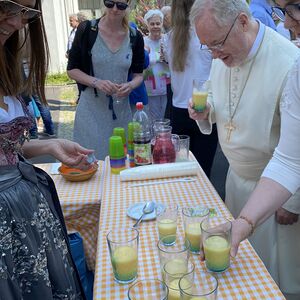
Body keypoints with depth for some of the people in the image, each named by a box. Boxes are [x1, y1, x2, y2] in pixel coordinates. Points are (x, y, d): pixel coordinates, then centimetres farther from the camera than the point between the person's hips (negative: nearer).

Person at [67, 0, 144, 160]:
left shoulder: (135, 37, 2)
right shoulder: (87, 29, -5)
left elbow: (138, 74, 10)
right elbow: (72, 70, -1)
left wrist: (130, 85, -12)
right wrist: (96, 82, -17)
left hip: (121, 109, 3)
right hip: (91, 109, -2)